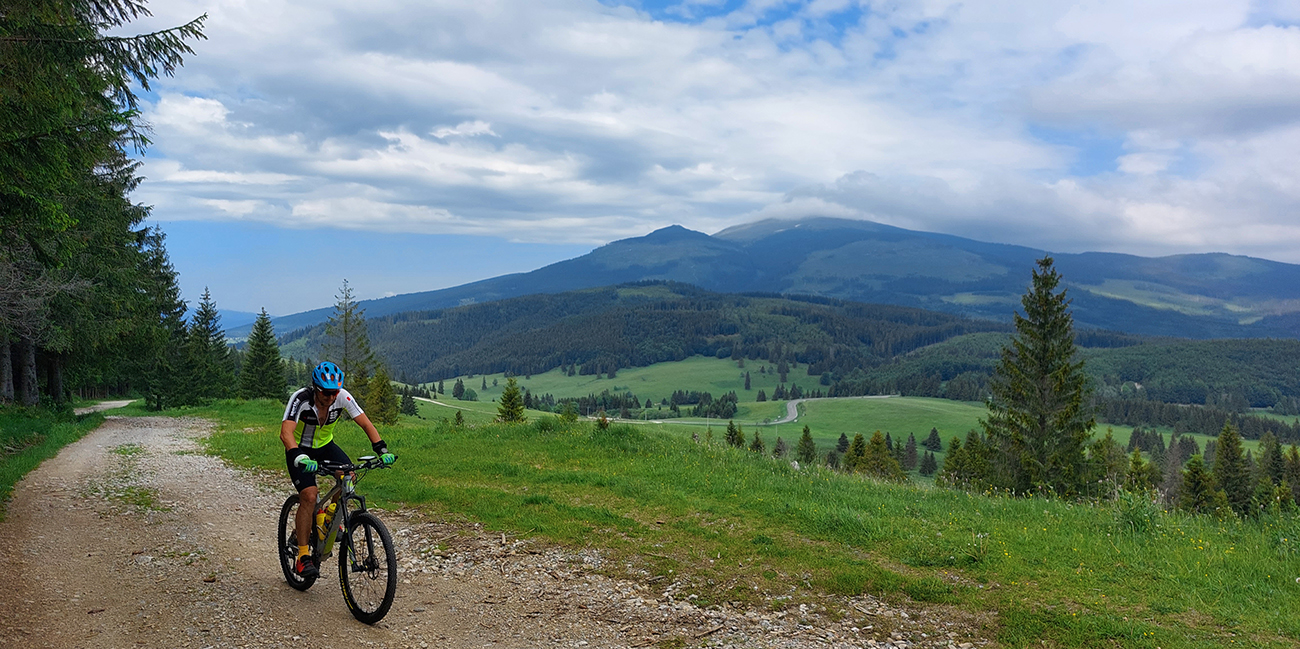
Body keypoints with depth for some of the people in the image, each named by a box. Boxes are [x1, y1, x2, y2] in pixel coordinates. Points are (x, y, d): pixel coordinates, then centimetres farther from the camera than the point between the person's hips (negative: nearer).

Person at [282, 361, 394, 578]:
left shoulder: (343, 397, -21)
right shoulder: (301, 399, -30)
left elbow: (366, 424, -18)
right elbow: (286, 432, -41)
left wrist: (382, 450, -32)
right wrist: (300, 458, -58)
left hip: (325, 446, 4)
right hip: (300, 449, -4)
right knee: (309, 496, -21)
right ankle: (303, 557, -11)